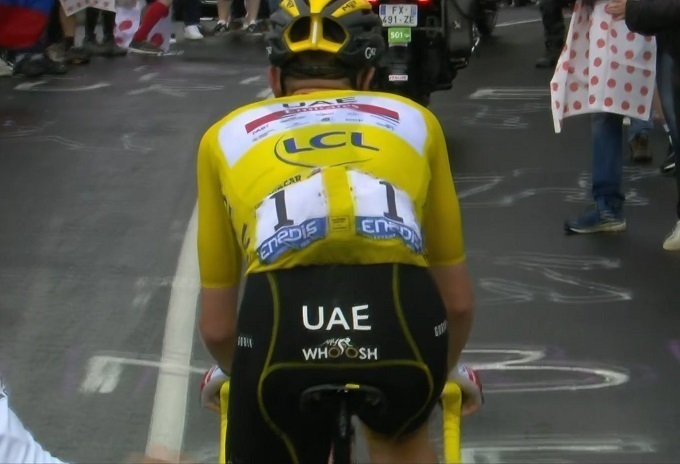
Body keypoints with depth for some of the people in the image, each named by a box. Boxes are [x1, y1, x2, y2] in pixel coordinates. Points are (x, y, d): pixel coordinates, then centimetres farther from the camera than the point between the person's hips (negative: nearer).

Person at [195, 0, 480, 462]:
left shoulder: (227, 134, 31)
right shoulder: (413, 120, 32)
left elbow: (217, 325, 35)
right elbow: (458, 300, 39)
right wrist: (441, 374, 58)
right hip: (402, 319, 1)